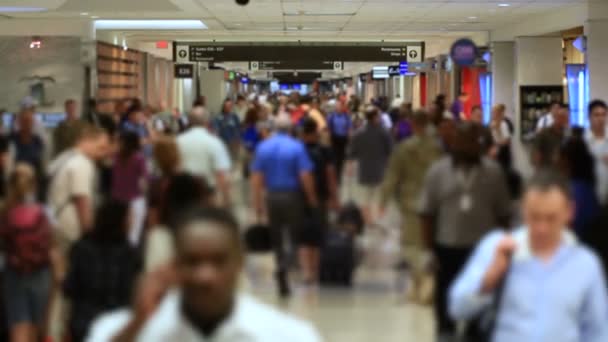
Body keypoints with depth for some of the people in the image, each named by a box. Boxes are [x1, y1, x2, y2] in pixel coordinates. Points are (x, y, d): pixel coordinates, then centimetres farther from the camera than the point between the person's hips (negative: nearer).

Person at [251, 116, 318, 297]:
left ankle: (281, 262, -8)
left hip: (272, 196, 3)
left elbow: (256, 177, -1)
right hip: (292, 196, -3)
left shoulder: (263, 147, 1)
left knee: (276, 238, 12)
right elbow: (305, 175, -14)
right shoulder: (297, 147, -9)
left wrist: (257, 202, 5)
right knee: (297, 236, 10)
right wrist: (312, 198, -2)